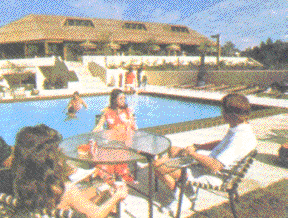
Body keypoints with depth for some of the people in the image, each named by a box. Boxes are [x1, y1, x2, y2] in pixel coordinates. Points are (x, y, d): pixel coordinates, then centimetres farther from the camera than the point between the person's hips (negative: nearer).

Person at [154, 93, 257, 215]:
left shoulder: (239, 139, -31)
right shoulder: (242, 129, 0)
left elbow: (215, 167, -35)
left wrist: (193, 153, -20)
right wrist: (196, 147, 9)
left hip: (211, 175, -10)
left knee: (159, 167, -10)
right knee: (174, 150, 22)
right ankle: (186, 187, 18)